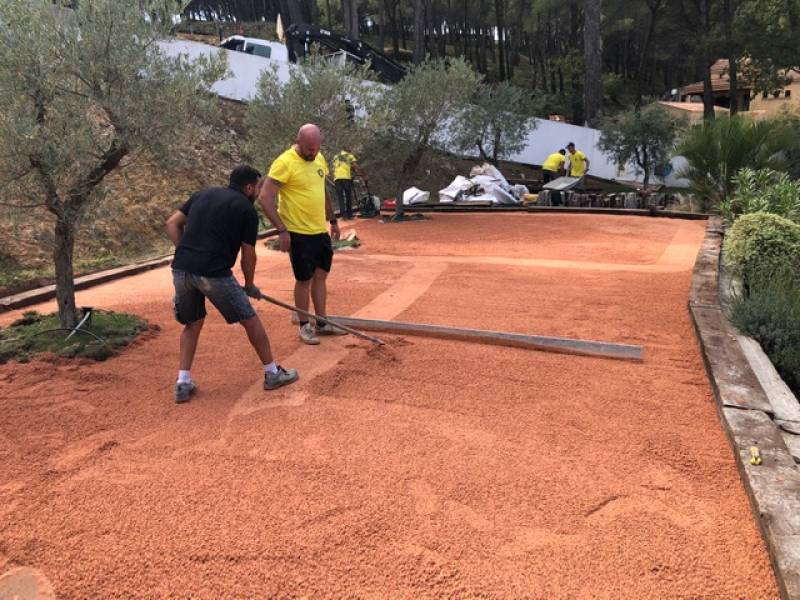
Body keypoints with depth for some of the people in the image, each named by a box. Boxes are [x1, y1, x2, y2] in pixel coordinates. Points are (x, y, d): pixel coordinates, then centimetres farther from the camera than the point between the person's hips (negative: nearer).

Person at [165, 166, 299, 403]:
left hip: (181, 269, 6)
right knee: (250, 320, 11)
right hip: (213, 272, -6)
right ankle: (272, 373, 22)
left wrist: (186, 254, 14)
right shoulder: (247, 209, 3)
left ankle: (183, 383, 17)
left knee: (193, 323, 23)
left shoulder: (203, 194, 19)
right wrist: (250, 286, 18)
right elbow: (248, 255, 4)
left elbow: (172, 224, 14)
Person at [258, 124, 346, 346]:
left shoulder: (320, 159, 7)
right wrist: (282, 230, -22)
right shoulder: (285, 163, -17)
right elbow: (265, 198, -19)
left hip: (321, 231, 7)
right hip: (299, 233, -7)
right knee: (304, 279, 2)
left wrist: (333, 220, 20)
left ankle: (321, 323, 25)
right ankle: (304, 326, 18)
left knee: (321, 275, 13)